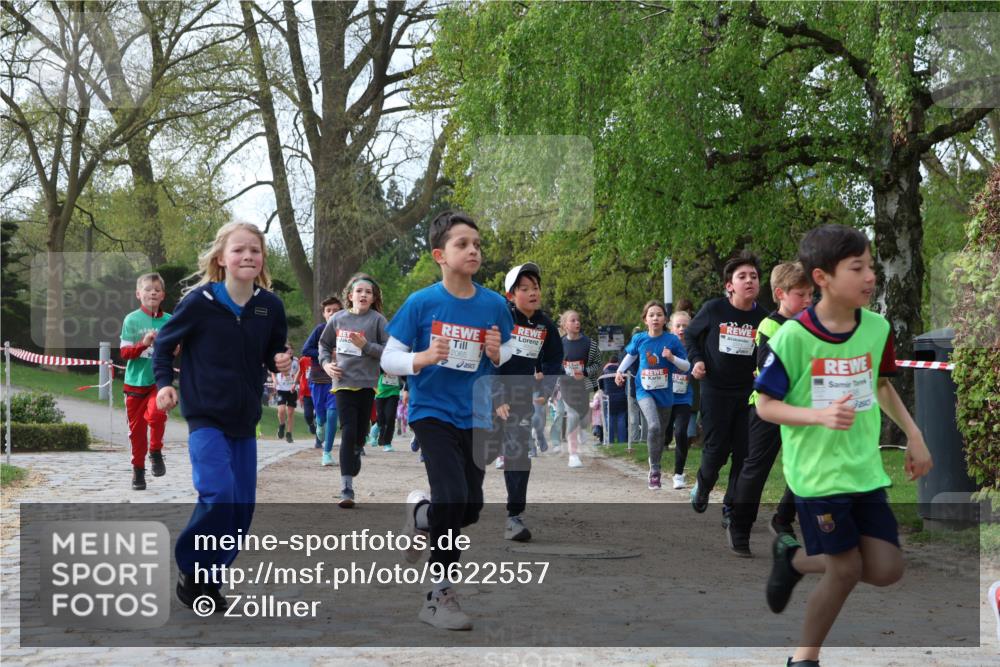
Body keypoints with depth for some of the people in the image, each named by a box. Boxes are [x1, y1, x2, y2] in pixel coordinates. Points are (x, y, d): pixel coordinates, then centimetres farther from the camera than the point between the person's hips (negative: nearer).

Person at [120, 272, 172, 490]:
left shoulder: (169, 320, 2)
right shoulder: (131, 320, -3)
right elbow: (125, 352, -6)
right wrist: (143, 344, -21)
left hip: (159, 380, 0)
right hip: (135, 381, 0)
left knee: (155, 414, -26)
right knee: (136, 427, 7)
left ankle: (156, 452, -1)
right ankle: (138, 470, 22)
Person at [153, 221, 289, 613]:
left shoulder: (270, 306, -4)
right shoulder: (199, 301, -13)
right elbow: (164, 343, 1)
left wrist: (280, 362, -9)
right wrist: (164, 383, -11)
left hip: (245, 419, 5)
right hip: (205, 417, -5)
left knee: (242, 507, 6)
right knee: (218, 494, -21)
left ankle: (209, 581, 22)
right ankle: (190, 571, 0)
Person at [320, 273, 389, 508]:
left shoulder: (377, 320, -4)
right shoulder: (338, 319, 4)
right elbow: (324, 344, 19)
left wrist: (366, 345, -19)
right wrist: (326, 363, 2)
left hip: (367, 384, 0)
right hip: (343, 383, 0)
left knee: (360, 434, 9)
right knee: (348, 433, -8)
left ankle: (355, 453, 44)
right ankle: (347, 489, -9)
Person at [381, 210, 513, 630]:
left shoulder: (494, 305, -2)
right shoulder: (421, 303, -11)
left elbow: (507, 358, 10)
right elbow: (388, 359, -7)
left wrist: (497, 355, -13)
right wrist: (423, 358, -25)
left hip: (476, 418, 5)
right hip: (432, 413, -4)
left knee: (471, 508, 8)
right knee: (452, 496, -18)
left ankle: (421, 514, 42)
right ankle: (439, 596, -5)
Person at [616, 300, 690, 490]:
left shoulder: (672, 340, -7)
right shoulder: (638, 339, -3)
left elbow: (686, 367, -3)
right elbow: (630, 356, 18)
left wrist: (672, 357, -21)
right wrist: (620, 371, 5)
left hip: (665, 393, 1)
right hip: (645, 391, -1)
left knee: (661, 433, 13)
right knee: (654, 426, -25)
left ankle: (655, 470, 35)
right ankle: (654, 471, -13)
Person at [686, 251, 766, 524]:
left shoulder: (762, 317, -4)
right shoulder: (713, 309, -9)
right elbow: (690, 335, 8)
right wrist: (696, 360, -6)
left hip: (748, 392, 2)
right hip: (715, 389, -2)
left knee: (743, 452, 1)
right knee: (717, 448, -1)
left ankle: (731, 508, 15)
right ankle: (702, 486, 30)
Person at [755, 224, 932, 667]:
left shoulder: (877, 328, -1)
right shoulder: (792, 337, -17)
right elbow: (765, 406, -12)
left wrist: (914, 436, 14)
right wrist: (822, 415, -26)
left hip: (865, 469, 6)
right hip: (817, 475, -5)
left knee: (886, 571, 2)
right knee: (846, 570, -1)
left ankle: (795, 559, 27)